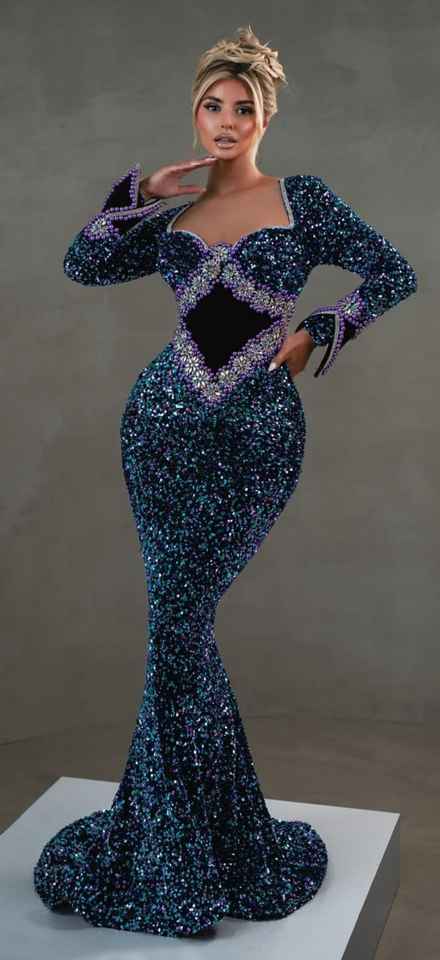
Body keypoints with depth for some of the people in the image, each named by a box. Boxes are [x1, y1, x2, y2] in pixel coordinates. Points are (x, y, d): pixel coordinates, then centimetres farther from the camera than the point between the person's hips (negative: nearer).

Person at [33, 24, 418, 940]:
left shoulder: (301, 198, 6)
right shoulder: (174, 218, 14)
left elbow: (394, 274, 4)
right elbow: (85, 264, 7)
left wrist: (314, 334, -3)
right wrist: (143, 190, 3)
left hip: (259, 434, -3)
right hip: (169, 424, 3)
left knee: (179, 623, -5)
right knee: (181, 622, 2)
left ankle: (176, 847, 14)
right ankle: (204, 832, 21)